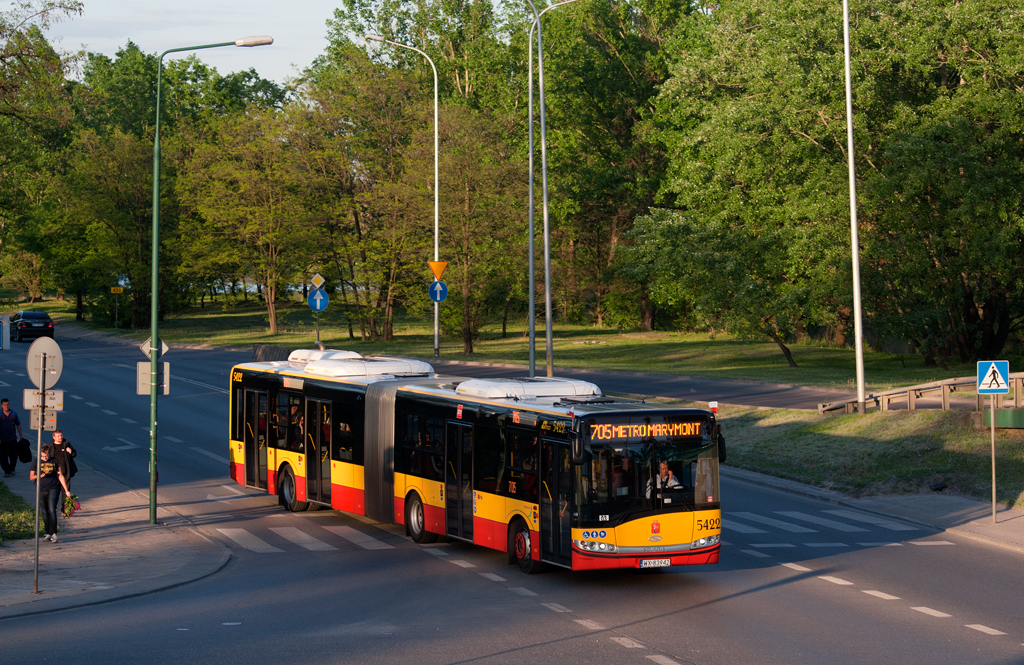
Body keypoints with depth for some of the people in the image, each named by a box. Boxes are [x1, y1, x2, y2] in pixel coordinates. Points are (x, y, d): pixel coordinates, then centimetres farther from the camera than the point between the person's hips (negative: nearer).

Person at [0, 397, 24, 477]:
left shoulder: (14, 414, 3)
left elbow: (18, 425, 11)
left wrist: (21, 437, 10)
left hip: (12, 439, 2)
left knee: (14, 455, 3)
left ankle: (12, 469, 24)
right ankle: (6, 471, 13)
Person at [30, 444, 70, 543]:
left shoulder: (54, 461, 4)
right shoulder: (37, 462, 5)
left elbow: (61, 476, 8)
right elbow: (31, 477, 8)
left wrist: (66, 490, 5)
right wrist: (39, 476, -15)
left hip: (53, 489, -2)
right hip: (41, 490, 2)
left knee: (52, 510, -16)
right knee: (45, 512, 6)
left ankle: (54, 533, -19)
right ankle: (48, 533, 15)